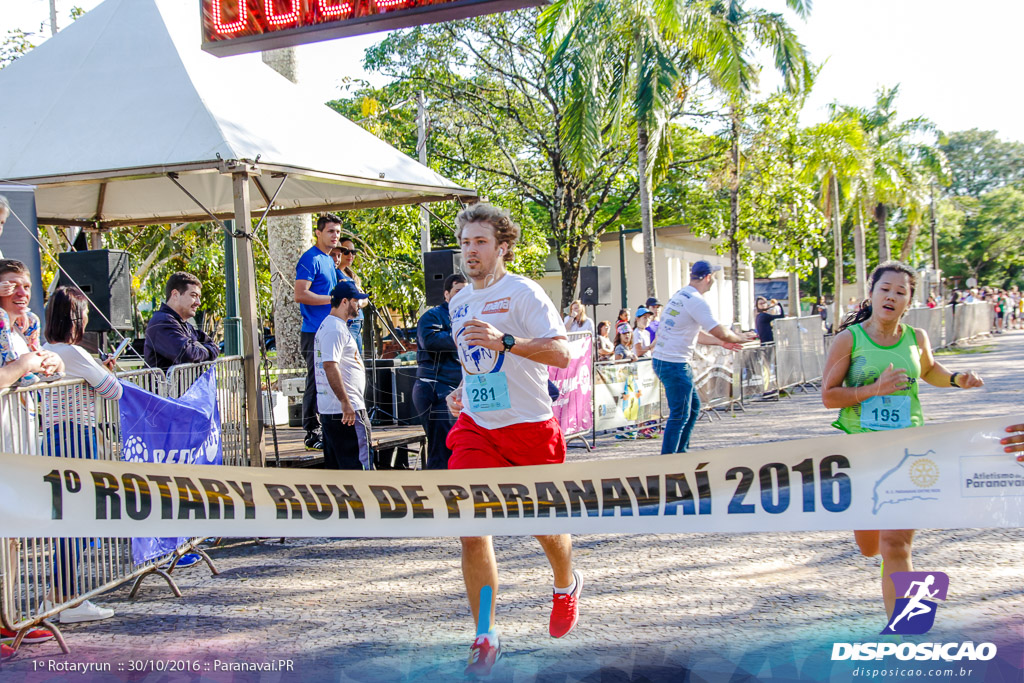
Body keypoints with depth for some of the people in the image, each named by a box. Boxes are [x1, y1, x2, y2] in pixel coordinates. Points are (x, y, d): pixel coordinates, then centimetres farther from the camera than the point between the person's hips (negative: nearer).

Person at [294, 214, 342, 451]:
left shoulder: (329, 261, 19)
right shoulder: (311, 259, -10)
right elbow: (300, 294, -19)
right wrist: (333, 298, -17)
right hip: (314, 332, -9)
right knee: (316, 384, -7)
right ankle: (312, 434, -2)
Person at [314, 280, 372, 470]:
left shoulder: (326, 326, 19)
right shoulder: (335, 329, -14)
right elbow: (329, 365, -25)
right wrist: (345, 402, -26)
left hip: (328, 409, 11)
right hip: (345, 410, -11)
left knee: (334, 465, 13)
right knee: (357, 463, -9)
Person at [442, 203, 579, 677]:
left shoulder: (522, 293, -11)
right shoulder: (459, 303, 11)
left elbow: (561, 353, -22)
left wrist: (504, 341, -34)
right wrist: (463, 392, 12)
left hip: (529, 426, -4)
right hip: (476, 429, 5)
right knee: (471, 528, -9)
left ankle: (566, 586, 44)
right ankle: (485, 638, -1)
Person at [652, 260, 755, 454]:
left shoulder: (679, 295, 15)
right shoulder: (696, 301, -15)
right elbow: (720, 332, -16)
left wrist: (722, 342, 25)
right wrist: (740, 338, 3)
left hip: (662, 359, 10)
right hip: (675, 364, -10)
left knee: (693, 407, 19)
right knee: (680, 414, -6)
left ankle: (680, 452, 24)